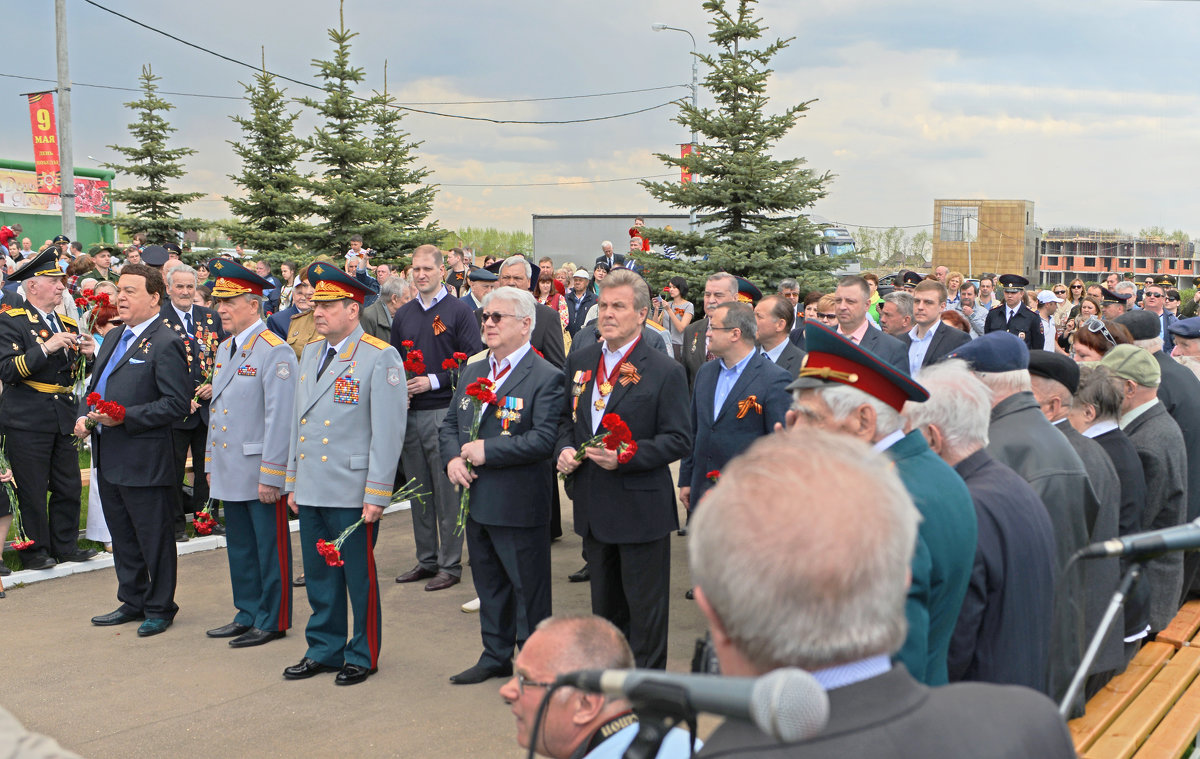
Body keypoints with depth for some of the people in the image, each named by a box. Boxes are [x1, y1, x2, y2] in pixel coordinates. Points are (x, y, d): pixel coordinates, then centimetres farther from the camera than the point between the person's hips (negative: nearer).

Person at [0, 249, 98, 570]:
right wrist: (46, 348, -25)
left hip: (63, 419, 7)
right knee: (31, 490, 2)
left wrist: (89, 352, -2)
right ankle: (35, 550, 15)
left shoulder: (67, 324, 16)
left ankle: (65, 545, 24)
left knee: (69, 486, 11)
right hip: (27, 421, -6)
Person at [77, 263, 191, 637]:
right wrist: (84, 417, 3)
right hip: (108, 458, 9)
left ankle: (160, 608, 18)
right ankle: (132, 602, 32)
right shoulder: (114, 339, 15)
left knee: (154, 539, 4)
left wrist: (125, 417, -22)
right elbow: (95, 387, 23)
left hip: (144, 461, -9)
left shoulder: (166, 343, -13)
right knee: (122, 538, 19)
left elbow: (176, 403, -19)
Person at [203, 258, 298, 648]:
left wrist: (271, 475, -19)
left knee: (270, 549, 3)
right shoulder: (224, 349, 14)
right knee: (239, 547, 16)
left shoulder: (275, 352, -14)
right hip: (230, 472, 8)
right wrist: (211, 463, 18)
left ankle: (273, 621, 14)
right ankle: (248, 614, 29)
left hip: (260, 474, -8)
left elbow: (280, 418, -17)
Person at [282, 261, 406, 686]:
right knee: (319, 576, 16)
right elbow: (298, 421, 17)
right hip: (310, 489, 7)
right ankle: (324, 650, 31)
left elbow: (388, 432, -13)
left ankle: (363, 656, 21)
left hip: (352, 492, -7)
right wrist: (292, 481, 15)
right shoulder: (310, 354, 12)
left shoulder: (381, 358, -10)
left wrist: (377, 494, -16)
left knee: (359, 576, 6)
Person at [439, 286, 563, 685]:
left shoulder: (546, 378, -11)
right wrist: (453, 458, -4)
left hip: (519, 503, -7)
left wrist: (486, 451, -21)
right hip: (477, 500, 7)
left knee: (528, 588, 4)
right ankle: (495, 656, 34)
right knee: (489, 585, 19)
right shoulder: (472, 372, 13)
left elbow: (544, 440, -21)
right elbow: (449, 424, 17)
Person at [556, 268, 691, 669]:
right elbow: (568, 416, 17)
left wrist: (625, 456, -24)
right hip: (594, 506, 6)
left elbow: (679, 440, -12)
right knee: (604, 603, 20)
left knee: (645, 607, 6)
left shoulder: (665, 371, -11)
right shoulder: (580, 360, 7)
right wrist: (565, 449, -3)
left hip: (641, 507, -6)